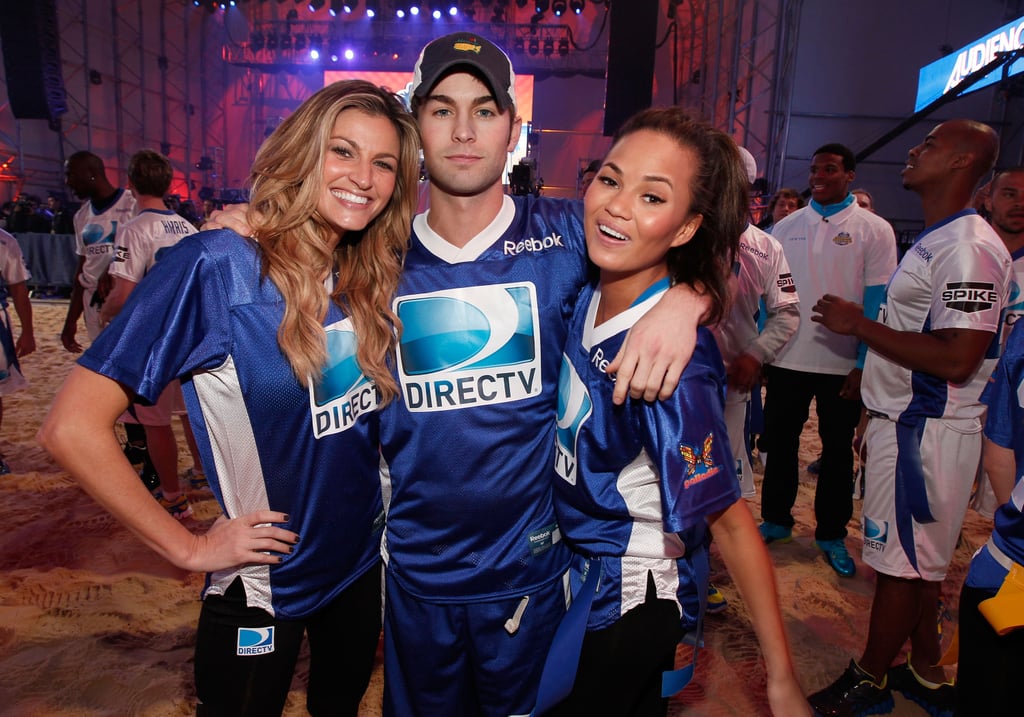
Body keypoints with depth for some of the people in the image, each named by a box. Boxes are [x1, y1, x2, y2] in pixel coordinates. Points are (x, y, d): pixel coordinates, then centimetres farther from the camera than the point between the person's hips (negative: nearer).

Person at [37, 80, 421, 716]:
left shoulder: (374, 278, -5)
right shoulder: (215, 267, -22)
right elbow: (72, 427, -21)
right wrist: (189, 548, -17)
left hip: (365, 562, 6)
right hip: (262, 588, -5)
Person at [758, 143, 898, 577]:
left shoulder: (874, 230, -1)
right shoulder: (786, 227, 6)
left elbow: (877, 302, -4)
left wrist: (863, 364, -10)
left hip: (843, 363, -2)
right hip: (787, 358, 2)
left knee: (837, 449, 10)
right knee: (782, 442, 11)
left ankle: (831, 534, 24)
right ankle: (776, 520, 28)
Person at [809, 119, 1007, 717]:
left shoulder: (969, 247, -18)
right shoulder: (934, 240, 15)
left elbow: (957, 360, -26)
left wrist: (860, 324, -19)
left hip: (926, 431, -10)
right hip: (908, 422, 10)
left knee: (902, 560, 3)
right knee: (921, 559, 19)